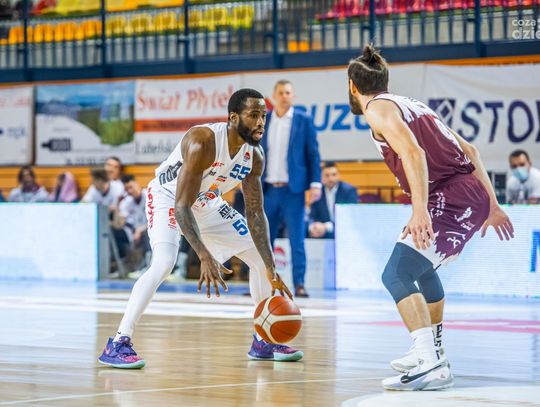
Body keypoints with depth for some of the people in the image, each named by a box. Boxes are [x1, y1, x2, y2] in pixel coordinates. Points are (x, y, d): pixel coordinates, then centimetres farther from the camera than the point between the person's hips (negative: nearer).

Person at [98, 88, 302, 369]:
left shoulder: (255, 156, -12)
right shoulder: (202, 143, -34)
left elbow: (255, 214, -6)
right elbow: (182, 205, -36)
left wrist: (271, 271, -13)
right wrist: (204, 256, -47)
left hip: (207, 204, 8)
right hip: (168, 197, -8)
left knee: (261, 258, 6)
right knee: (163, 264, -32)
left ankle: (263, 341, 20)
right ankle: (118, 344, -28)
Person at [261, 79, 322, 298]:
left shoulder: (303, 120, 2)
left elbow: (313, 154, 1)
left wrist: (315, 183, -7)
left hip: (292, 189, -3)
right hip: (269, 189, 3)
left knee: (296, 239, -4)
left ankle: (299, 284, -2)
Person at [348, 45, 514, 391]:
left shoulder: (378, 108, -2)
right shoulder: (412, 105, 25)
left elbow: (413, 153, -20)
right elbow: (469, 151, 24)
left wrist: (420, 209, -30)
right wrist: (493, 206, 26)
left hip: (450, 199, -10)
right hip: (476, 195, 10)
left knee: (396, 275, -15)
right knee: (422, 268, 30)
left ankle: (431, 365, -28)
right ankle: (432, 355, 39)